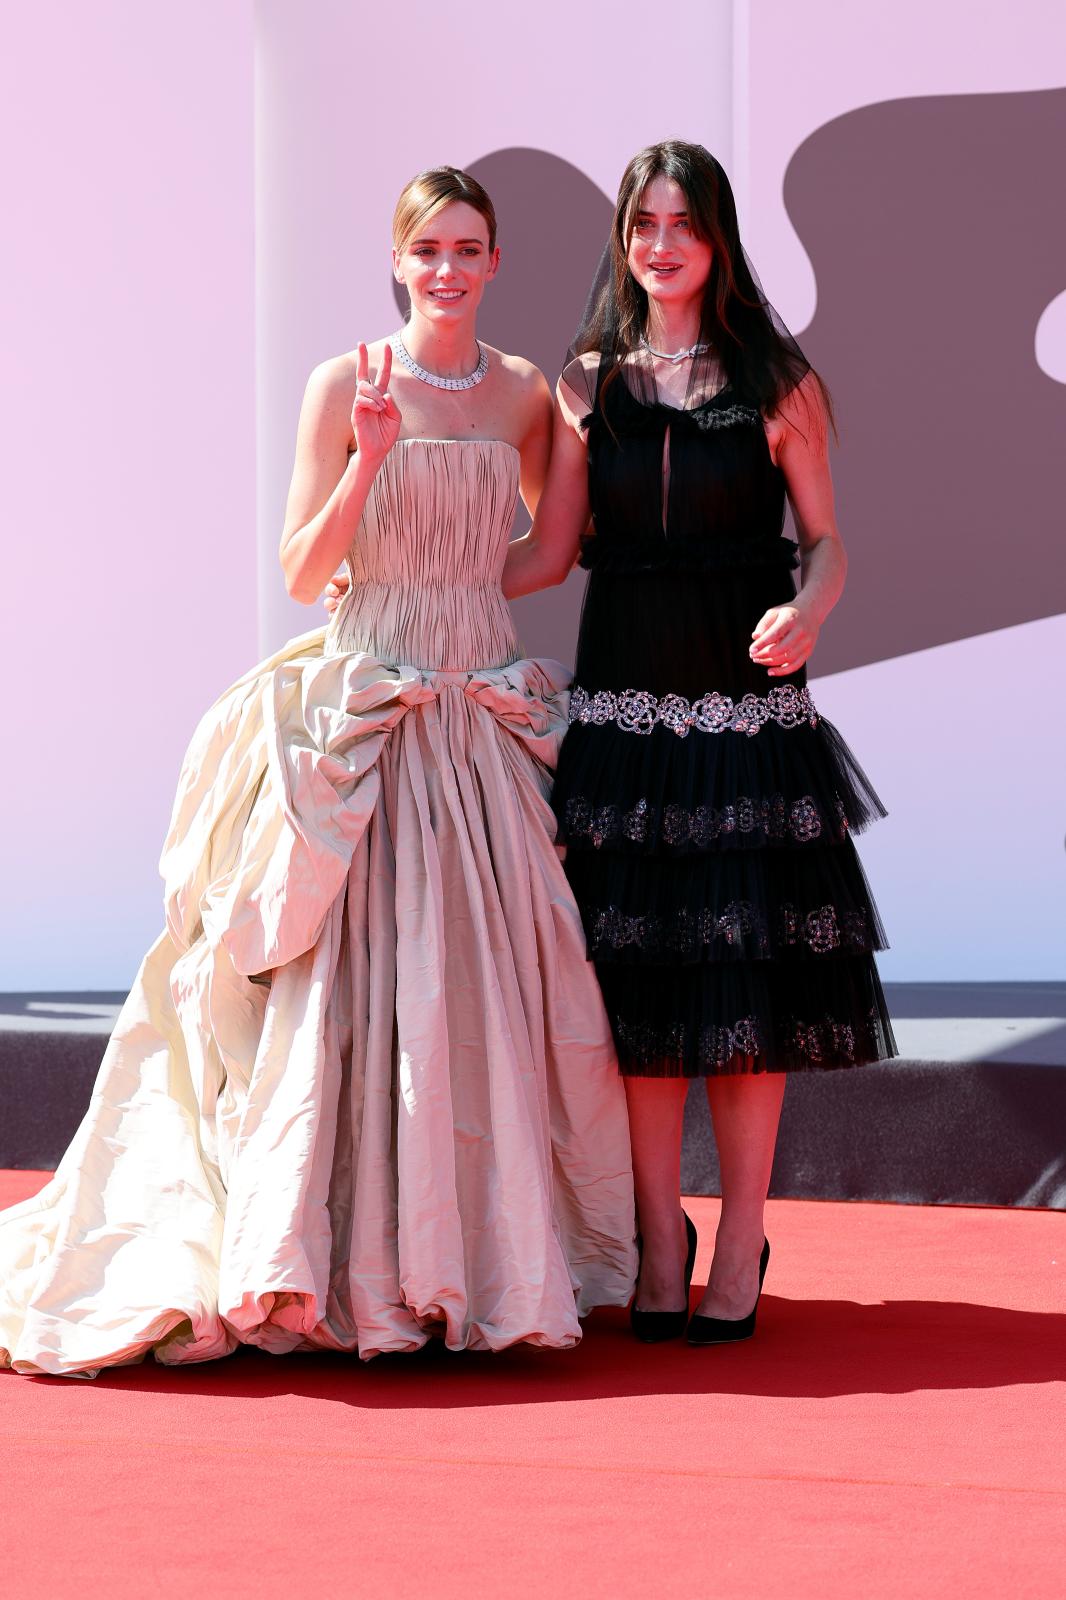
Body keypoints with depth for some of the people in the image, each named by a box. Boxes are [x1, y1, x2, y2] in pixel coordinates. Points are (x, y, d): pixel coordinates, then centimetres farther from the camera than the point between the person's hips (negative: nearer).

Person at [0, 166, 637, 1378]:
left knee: (489, 980, 4)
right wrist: (371, 458, -18)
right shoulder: (347, 387, -3)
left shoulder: (523, 394, 9)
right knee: (356, 985, -7)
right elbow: (301, 571, -7)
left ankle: (477, 1257, 14)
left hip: (492, 714, 4)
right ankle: (351, 1266, 0)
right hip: (366, 712, -4)